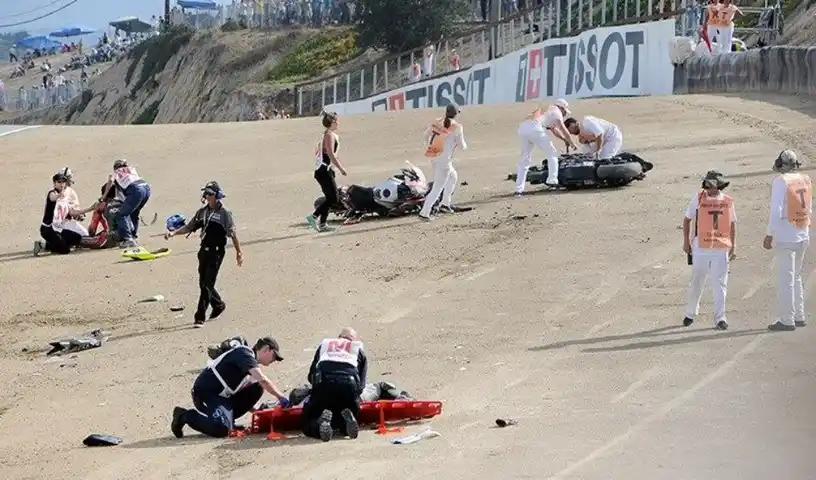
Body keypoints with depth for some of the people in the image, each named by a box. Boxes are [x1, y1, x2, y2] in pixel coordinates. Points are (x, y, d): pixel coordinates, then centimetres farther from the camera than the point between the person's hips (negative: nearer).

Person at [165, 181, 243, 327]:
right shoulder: (202, 211, 10)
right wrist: (174, 233, -1)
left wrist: (239, 252, -8)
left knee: (207, 284, -10)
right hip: (204, 251, 7)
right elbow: (189, 227, 13)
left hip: (216, 253, -7)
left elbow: (233, 234, -7)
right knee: (203, 283, 13)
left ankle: (200, 317, -11)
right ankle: (219, 305, 37)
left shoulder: (224, 213, -8)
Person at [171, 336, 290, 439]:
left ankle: (227, 419, 3)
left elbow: (246, 397, 22)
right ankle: (185, 416, -5)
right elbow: (263, 380, -25)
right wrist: (281, 397, -20)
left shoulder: (251, 362, 18)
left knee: (257, 389, 0)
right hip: (206, 393, -9)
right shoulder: (244, 353, -11)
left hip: (223, 396, 9)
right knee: (222, 429, -28)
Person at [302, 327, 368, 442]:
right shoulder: (359, 350, 31)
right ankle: (347, 418, -15)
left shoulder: (324, 345, 34)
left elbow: (311, 376, 29)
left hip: (323, 384, 0)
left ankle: (322, 422, -24)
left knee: (308, 424, 12)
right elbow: (361, 384, 19)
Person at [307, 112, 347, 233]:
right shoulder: (330, 135, -12)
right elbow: (331, 154, -21)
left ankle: (322, 224, 10)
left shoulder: (324, 134, 17)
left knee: (330, 197, 12)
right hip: (324, 171, -10)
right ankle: (314, 216, -15)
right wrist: (341, 168, -17)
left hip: (320, 170, 10)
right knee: (333, 198, -12)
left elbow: (317, 152, 24)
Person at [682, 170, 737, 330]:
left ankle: (719, 319, 1)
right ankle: (690, 313, 29)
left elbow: (732, 224, 13)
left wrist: (733, 245, 9)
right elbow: (687, 219, 7)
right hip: (700, 247, -1)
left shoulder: (728, 201, 4)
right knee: (696, 283, 11)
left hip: (721, 249, 1)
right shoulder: (698, 198, -2)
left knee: (720, 284, -2)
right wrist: (686, 242, 2)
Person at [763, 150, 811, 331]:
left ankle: (787, 320, -4)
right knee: (796, 277, 18)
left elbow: (776, 211, -17)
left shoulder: (780, 181, -12)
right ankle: (799, 316, 21)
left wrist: (769, 235, -11)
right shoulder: (805, 180, 7)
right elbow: (809, 210, 15)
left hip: (785, 236, -7)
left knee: (786, 279, -4)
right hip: (803, 235, 7)